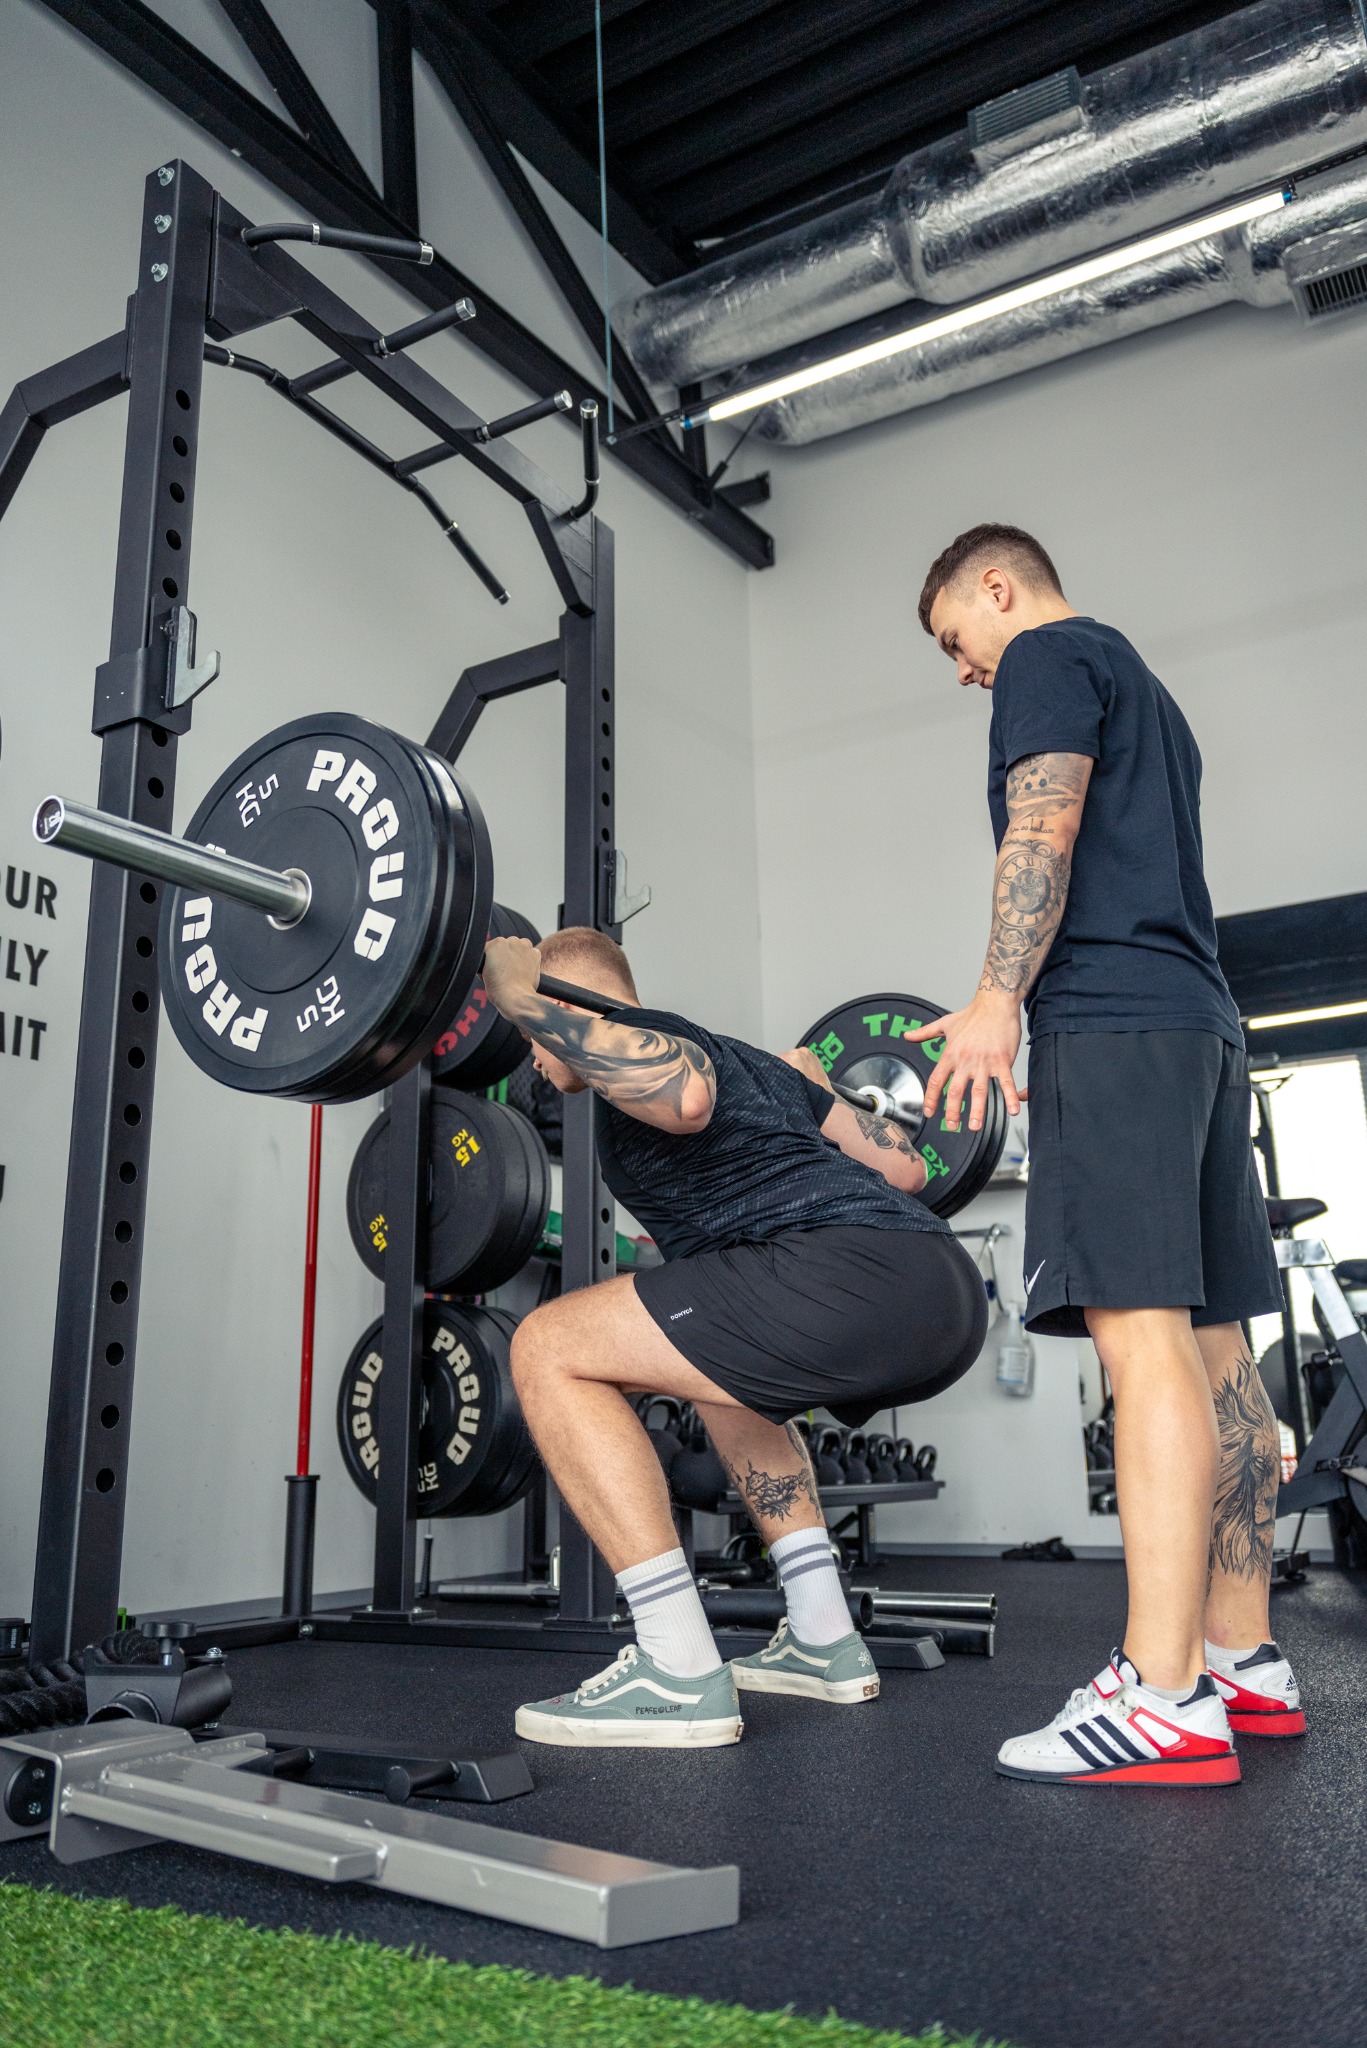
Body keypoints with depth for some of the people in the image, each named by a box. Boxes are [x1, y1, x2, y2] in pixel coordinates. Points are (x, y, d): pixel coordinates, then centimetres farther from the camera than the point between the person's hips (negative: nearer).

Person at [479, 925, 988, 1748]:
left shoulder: (627, 1029, 8)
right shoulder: (749, 1057, 32)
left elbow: (685, 1094, -19)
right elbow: (907, 1166, 33)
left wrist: (521, 997, -9)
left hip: (855, 1277, -10)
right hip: (952, 1299, 10)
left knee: (551, 1351, -3)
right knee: (727, 1367, 35)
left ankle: (681, 1675, -4)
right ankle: (824, 1642, 29)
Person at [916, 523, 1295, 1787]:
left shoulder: (1050, 656, 5)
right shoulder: (1143, 688, 32)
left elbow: (1043, 834, -11)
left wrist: (996, 1000, -16)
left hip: (1115, 1020, -10)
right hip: (1201, 1020, 10)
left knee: (1144, 1335, -17)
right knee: (1209, 1341, 5)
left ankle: (1165, 1698, -19)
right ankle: (1244, 1662, 9)